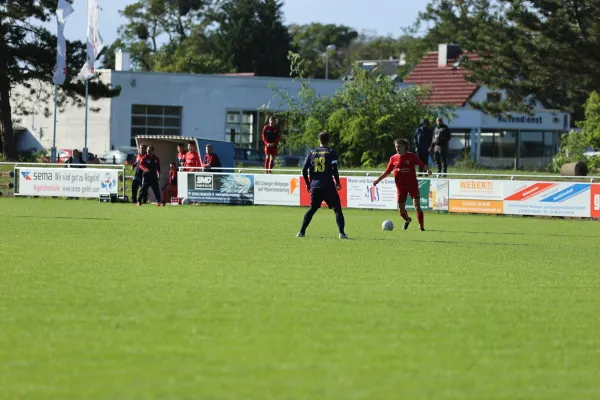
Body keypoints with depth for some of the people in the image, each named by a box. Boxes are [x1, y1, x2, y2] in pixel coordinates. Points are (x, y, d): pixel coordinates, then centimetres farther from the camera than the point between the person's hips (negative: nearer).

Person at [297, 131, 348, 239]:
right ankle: (341, 232, -10)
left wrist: (308, 183, 19)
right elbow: (334, 169, -12)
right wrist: (337, 183, -1)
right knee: (337, 209, 3)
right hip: (328, 186, -4)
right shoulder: (331, 152, -3)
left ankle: (302, 232, 11)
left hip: (315, 186, 4)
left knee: (312, 209, 18)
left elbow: (304, 170, 7)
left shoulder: (312, 153, 8)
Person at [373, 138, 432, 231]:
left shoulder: (412, 156, -2)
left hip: (413, 185, -3)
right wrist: (378, 180, 7)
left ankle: (421, 226, -1)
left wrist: (427, 169, -24)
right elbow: (387, 172, 12)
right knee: (401, 209, 5)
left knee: (417, 206, -11)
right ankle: (407, 220, 36)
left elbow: (422, 165, -3)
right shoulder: (393, 158, 4)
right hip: (401, 187, 3)